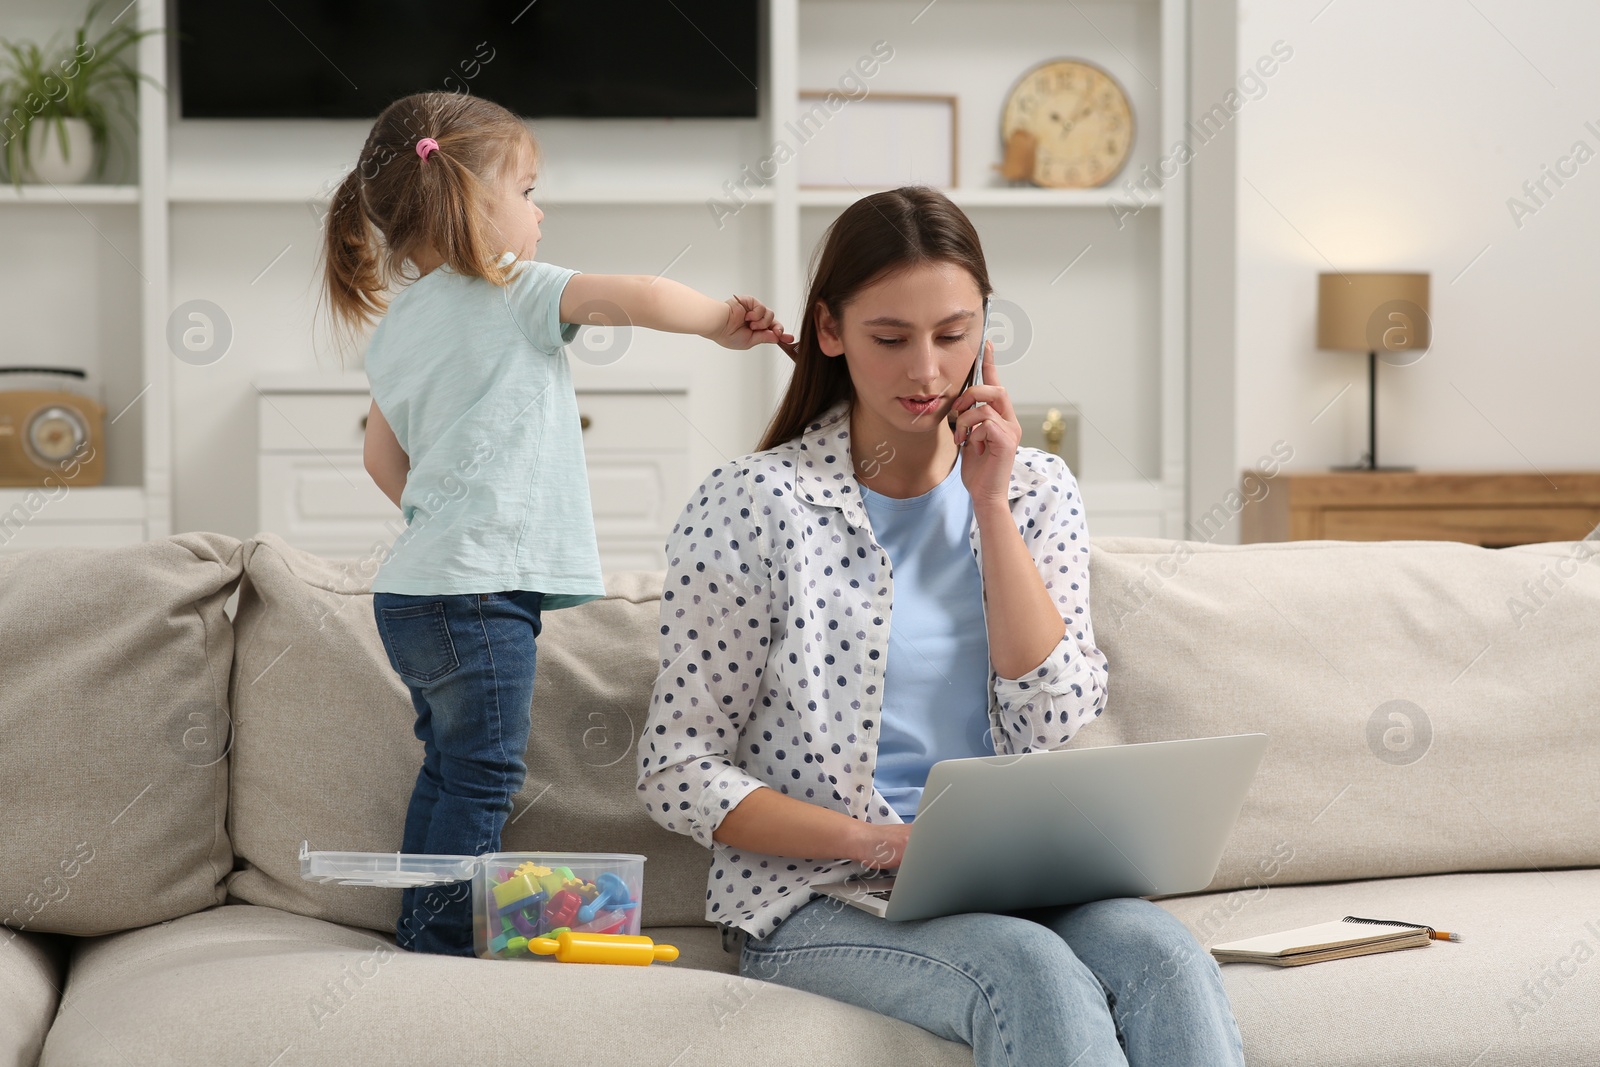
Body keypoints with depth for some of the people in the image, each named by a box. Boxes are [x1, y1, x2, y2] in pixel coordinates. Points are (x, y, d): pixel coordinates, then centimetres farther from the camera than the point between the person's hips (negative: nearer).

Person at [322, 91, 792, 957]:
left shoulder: (394, 325, 17)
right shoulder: (510, 293, -8)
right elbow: (643, 299, -17)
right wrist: (724, 322, 0)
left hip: (415, 587, 9)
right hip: (476, 589, -9)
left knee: (448, 770, 15)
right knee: (481, 779, -5)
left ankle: (422, 940, 20)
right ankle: (445, 952, -4)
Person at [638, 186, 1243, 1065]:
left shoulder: (1036, 492, 11)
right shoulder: (752, 505, -2)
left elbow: (1053, 725, -2)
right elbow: (676, 773, -3)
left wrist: (990, 504, -4)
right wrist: (877, 842, -17)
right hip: (817, 897, -4)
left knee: (1162, 955, -30)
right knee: (1032, 972, -35)